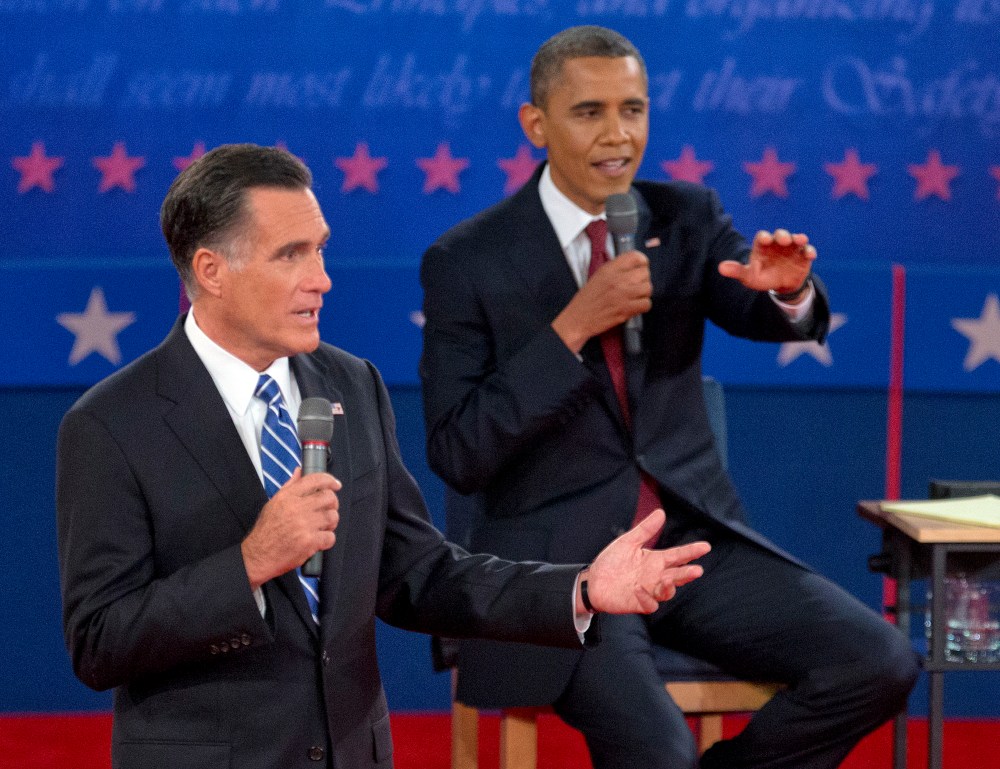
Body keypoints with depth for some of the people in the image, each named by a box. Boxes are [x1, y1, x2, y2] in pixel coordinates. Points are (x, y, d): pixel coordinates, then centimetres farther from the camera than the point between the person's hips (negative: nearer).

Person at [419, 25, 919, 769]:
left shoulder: (687, 217, 7)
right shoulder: (466, 261, -4)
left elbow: (762, 315, -9)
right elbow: (458, 455, -10)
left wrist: (787, 286, -33)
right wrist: (572, 327, -20)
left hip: (697, 539, 5)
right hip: (561, 562, -5)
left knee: (879, 664, -14)